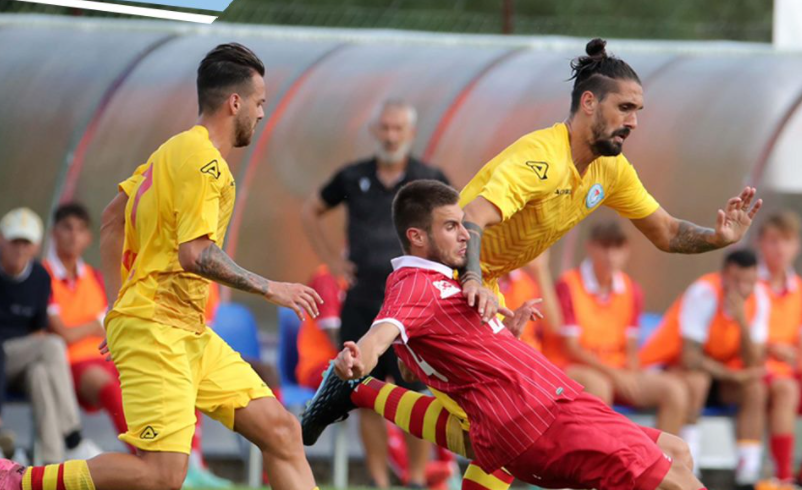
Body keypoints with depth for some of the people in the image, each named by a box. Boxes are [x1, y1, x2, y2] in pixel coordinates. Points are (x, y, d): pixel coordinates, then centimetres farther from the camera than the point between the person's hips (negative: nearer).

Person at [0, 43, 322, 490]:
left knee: (281, 430, 2)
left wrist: (119, 301, 23)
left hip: (189, 335, 10)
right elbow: (195, 253, -22)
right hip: (156, 330, -10)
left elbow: (112, 219, 23)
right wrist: (270, 289, -13)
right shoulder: (203, 160, -13)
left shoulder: (177, 149, 17)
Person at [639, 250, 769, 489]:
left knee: (755, 389, -21)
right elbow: (690, 359, -29)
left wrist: (742, 321, -30)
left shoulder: (758, 298, -10)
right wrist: (734, 376, -24)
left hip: (719, 367, 5)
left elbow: (753, 366, -16)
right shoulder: (704, 292, -26)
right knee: (696, 381, -36)